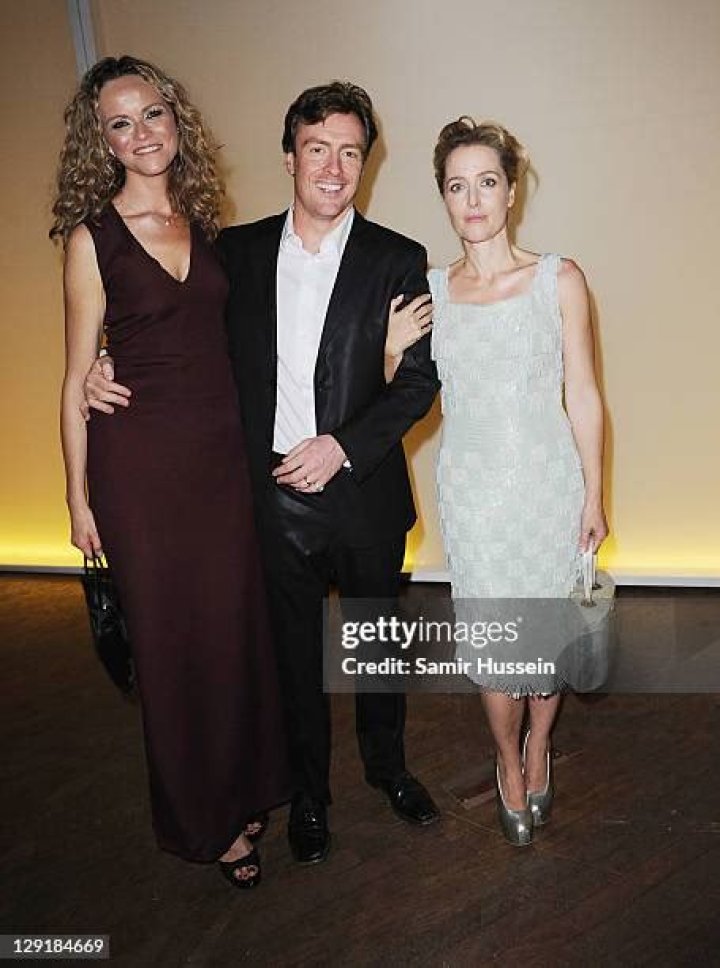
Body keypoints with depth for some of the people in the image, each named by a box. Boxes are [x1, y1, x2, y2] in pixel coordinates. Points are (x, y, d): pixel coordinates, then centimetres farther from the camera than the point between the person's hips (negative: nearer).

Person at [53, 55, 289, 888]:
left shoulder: (204, 223, 7)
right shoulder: (93, 237, -5)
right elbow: (77, 380, -3)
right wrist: (79, 497, -3)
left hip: (223, 451, 4)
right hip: (141, 462, -4)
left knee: (237, 624, 13)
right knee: (172, 639, 8)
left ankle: (244, 788, 37)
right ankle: (201, 820, 30)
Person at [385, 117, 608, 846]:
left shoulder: (559, 280, -5)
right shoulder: (427, 291, 0)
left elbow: (582, 396, -2)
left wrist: (593, 494, -1)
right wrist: (393, 353, -12)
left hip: (547, 485, -1)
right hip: (470, 491, 1)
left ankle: (538, 749, 41)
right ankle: (509, 763, 36)